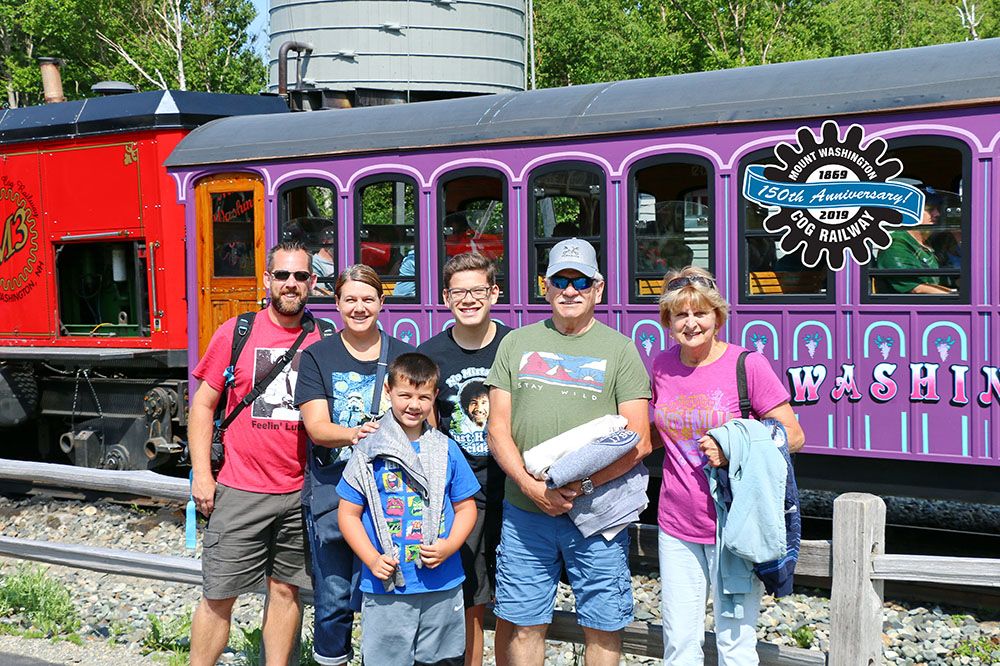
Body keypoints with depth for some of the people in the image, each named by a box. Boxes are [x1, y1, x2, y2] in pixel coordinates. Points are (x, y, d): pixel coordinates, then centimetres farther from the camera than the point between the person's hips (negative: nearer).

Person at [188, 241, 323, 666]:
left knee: (285, 590, 11)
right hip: (240, 492, -2)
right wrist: (201, 474, -5)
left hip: (300, 494, 2)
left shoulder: (322, 341, 3)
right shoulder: (235, 333, -1)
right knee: (218, 596, 3)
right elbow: (203, 404, 1)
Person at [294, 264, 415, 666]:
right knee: (333, 598, 3)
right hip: (331, 491, -1)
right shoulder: (318, 357, 5)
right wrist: (355, 434, -26)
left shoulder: (403, 356, 8)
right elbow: (316, 427, -5)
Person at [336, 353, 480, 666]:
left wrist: (449, 547, -9)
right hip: (385, 589, -2)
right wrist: (372, 559, -10)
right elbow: (349, 513, 2)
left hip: (442, 586, 2)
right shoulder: (369, 452, -1)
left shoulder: (446, 450, 4)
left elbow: (466, 507, 8)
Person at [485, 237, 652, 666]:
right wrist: (531, 487, -9)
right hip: (525, 511, 2)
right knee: (525, 625, 9)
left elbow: (638, 442, -3)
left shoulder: (620, 350, 3)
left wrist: (582, 485, -15)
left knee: (602, 628, 5)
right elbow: (497, 430, 6)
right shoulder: (516, 343, 10)